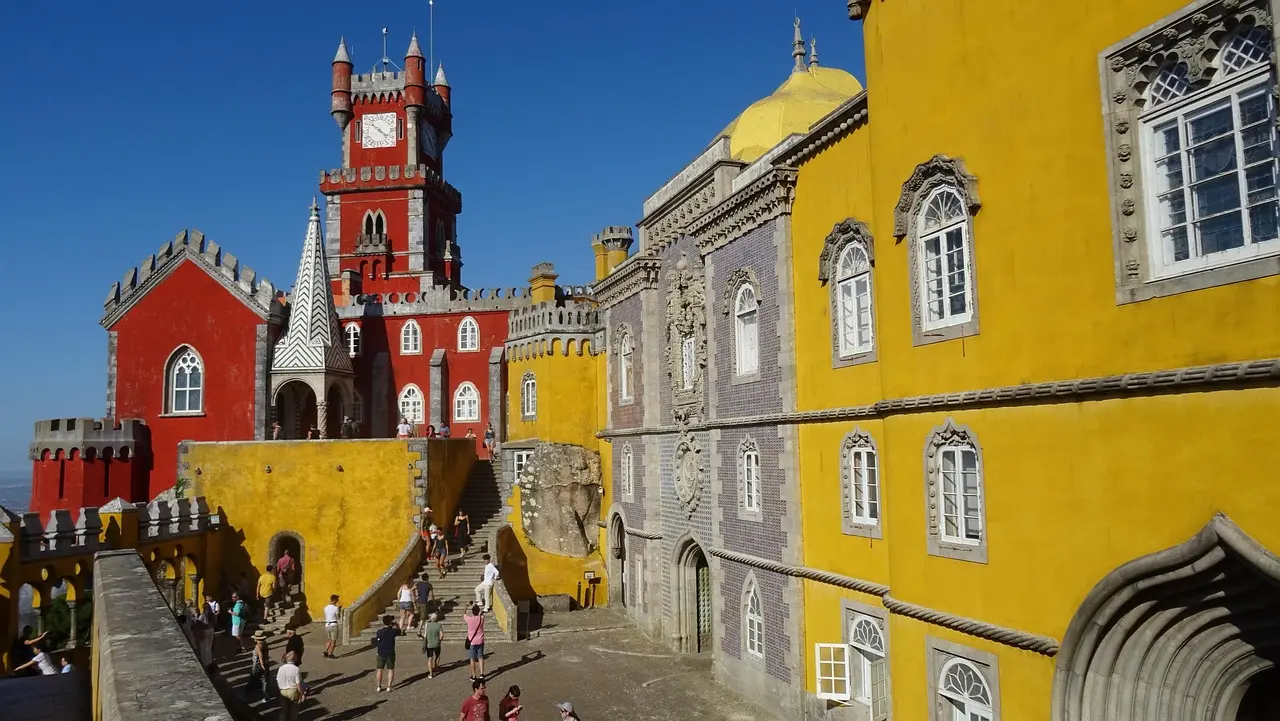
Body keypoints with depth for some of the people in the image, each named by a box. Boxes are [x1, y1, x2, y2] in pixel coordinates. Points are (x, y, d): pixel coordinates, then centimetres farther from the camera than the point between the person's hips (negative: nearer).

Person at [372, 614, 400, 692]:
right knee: (391, 670, 10)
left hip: (381, 654, 1)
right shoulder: (393, 631, -13)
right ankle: (389, 686, 6)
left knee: (379, 670, 12)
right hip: (390, 654, -1)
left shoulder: (379, 632, -11)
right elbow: (400, 631, 6)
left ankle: (379, 687, 16)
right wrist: (396, 624, 12)